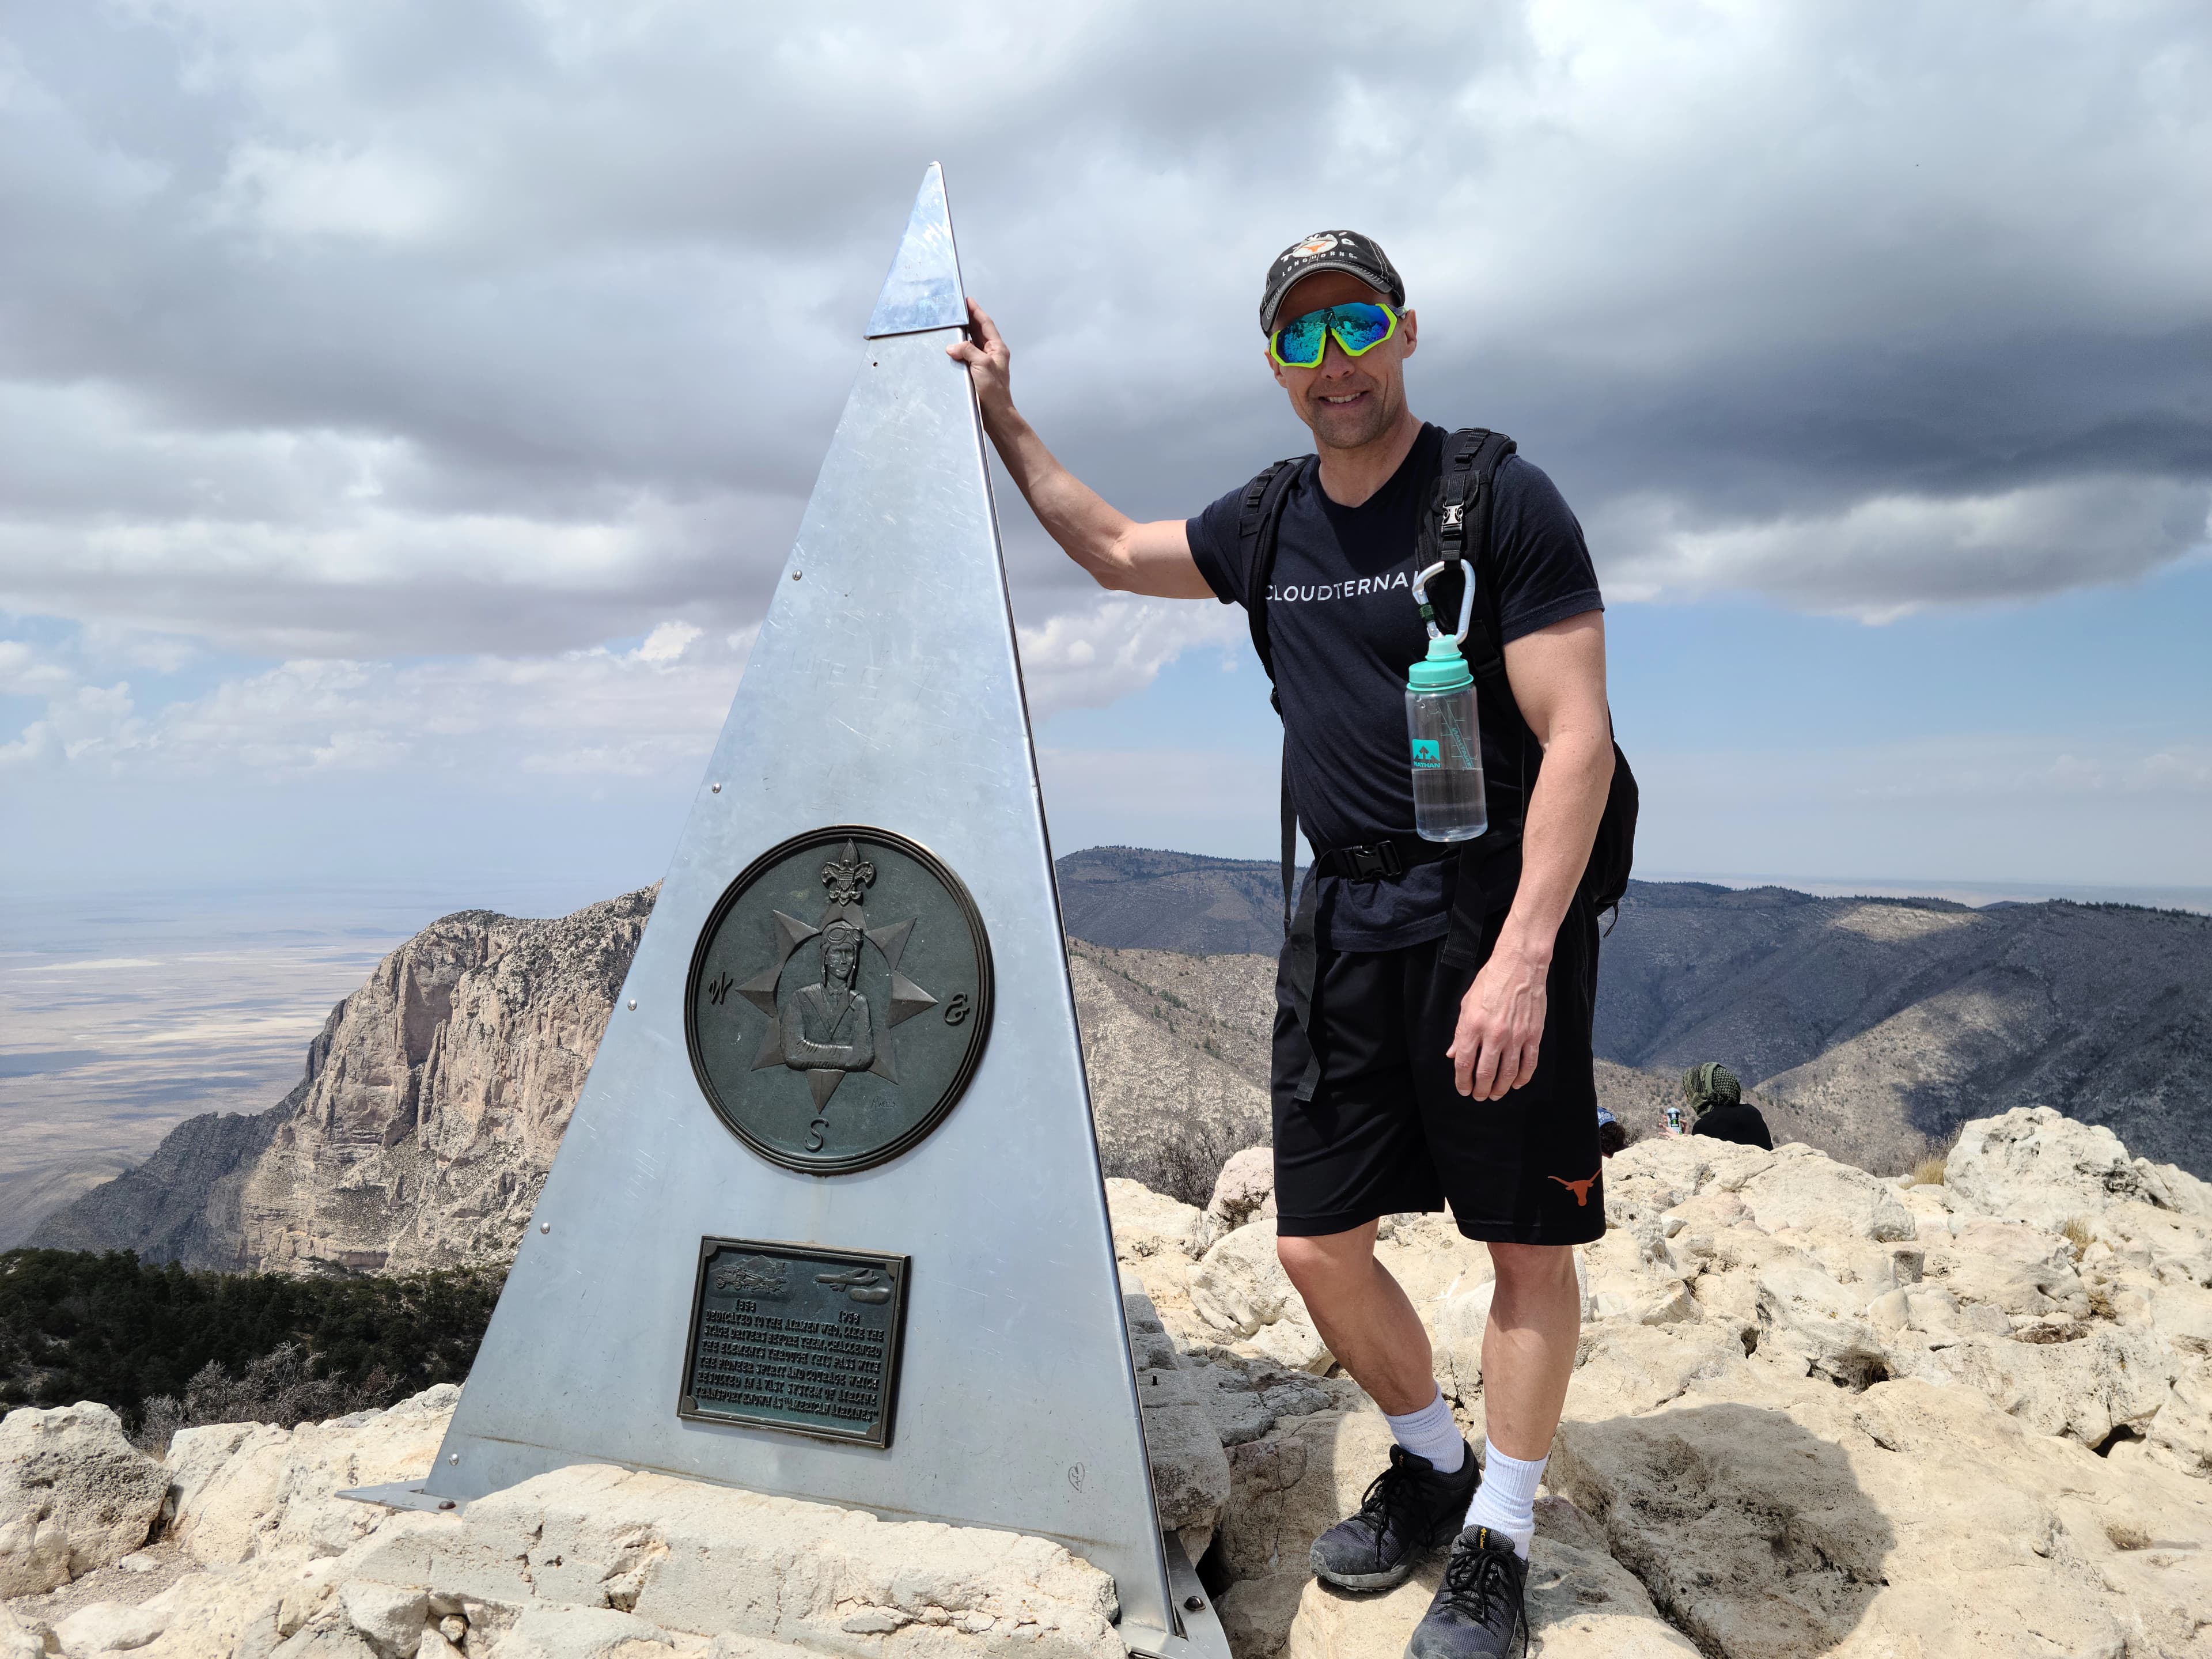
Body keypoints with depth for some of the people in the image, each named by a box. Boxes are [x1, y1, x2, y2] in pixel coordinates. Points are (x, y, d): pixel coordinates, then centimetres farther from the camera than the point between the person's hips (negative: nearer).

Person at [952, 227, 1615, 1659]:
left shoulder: (1505, 502, -9)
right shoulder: (1267, 523, 9)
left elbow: (1579, 738, -15)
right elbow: (1111, 547, 26)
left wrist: (1521, 954, -23)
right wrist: (1003, 414, 24)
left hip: (1501, 912, -5)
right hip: (1346, 922, 5)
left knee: (1528, 1241, 5)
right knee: (1320, 1247, 7)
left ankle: (1499, 1540, 23)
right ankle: (1432, 1463, 32)